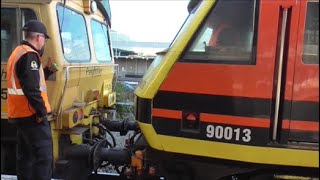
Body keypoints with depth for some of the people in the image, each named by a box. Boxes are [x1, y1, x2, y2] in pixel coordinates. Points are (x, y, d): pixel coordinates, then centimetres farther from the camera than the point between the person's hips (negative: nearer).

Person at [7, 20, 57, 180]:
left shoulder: (17, 52, 18)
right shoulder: (29, 55, -15)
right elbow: (31, 88, -24)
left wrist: (48, 70, 14)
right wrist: (41, 111, -18)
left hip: (20, 114, 11)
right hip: (31, 114, -11)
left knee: (25, 155, 17)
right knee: (43, 156, -9)